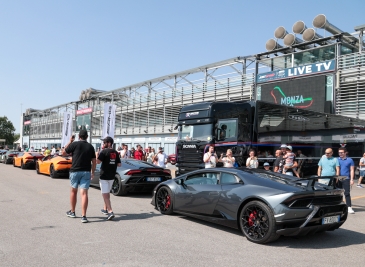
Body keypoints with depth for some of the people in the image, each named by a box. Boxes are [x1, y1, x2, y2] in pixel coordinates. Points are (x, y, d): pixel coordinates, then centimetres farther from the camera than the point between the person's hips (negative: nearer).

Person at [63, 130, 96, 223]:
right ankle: (83, 216, -10)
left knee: (73, 191, 18)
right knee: (84, 193, -3)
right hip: (86, 172, 1)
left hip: (75, 171, -1)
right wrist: (93, 173, 15)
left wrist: (69, 142, 12)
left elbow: (63, 153, 7)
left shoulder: (74, 144, -5)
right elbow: (94, 162, 5)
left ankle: (72, 212, 30)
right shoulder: (90, 147, 5)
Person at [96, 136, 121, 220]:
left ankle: (110, 212, -19)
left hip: (104, 176, -7)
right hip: (112, 176, 7)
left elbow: (98, 161, -20)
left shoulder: (104, 151, -13)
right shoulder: (116, 152, 7)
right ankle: (105, 209, 34)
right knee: (107, 192, 23)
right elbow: (119, 164, 8)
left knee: (105, 194, -8)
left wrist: (97, 155, -4)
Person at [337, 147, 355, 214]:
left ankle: (349, 208, -7)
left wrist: (351, 179, -7)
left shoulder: (350, 160, 3)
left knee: (347, 193, -7)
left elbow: (352, 170, 2)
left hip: (346, 179, -3)